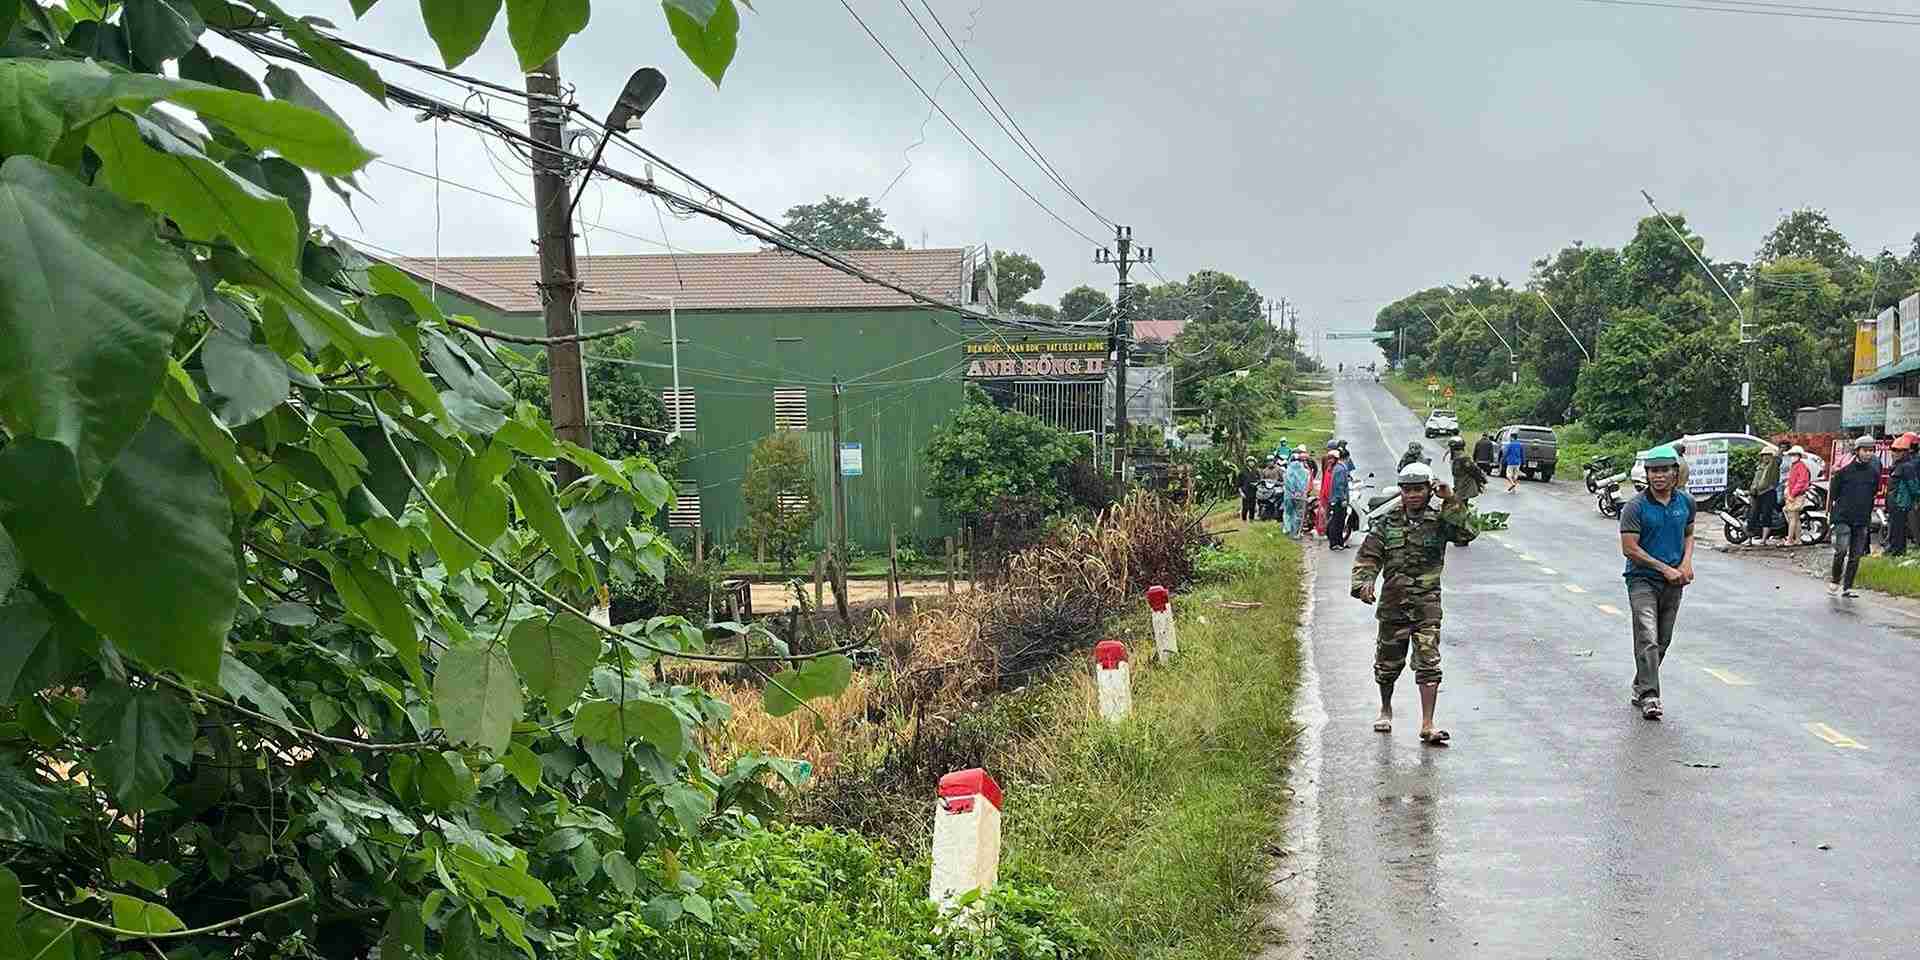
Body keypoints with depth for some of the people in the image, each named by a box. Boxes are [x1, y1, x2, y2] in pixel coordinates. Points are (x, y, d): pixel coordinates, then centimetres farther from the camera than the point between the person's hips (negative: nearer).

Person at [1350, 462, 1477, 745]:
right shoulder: (1387, 523, 3)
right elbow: (1368, 557, -1)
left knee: (1428, 663, -10)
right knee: (1388, 663, 15)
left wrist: (1452, 502, -21)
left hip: (1427, 605, -2)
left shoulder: (1439, 521, 0)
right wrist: (1363, 583, -18)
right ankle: (1386, 709, 39)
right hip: (1393, 604, 2)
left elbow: (1467, 534, -17)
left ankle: (1427, 726, -9)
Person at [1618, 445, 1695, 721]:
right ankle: (1649, 697, -19)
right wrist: (1665, 569, -14)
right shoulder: (1635, 507, -12)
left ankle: (1640, 688, 27)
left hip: (1674, 583, 5)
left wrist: (1686, 563, 0)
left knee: (1663, 642, 12)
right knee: (1648, 639, -17)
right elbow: (1630, 548, -14)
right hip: (1642, 579, -5)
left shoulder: (1686, 502, 4)